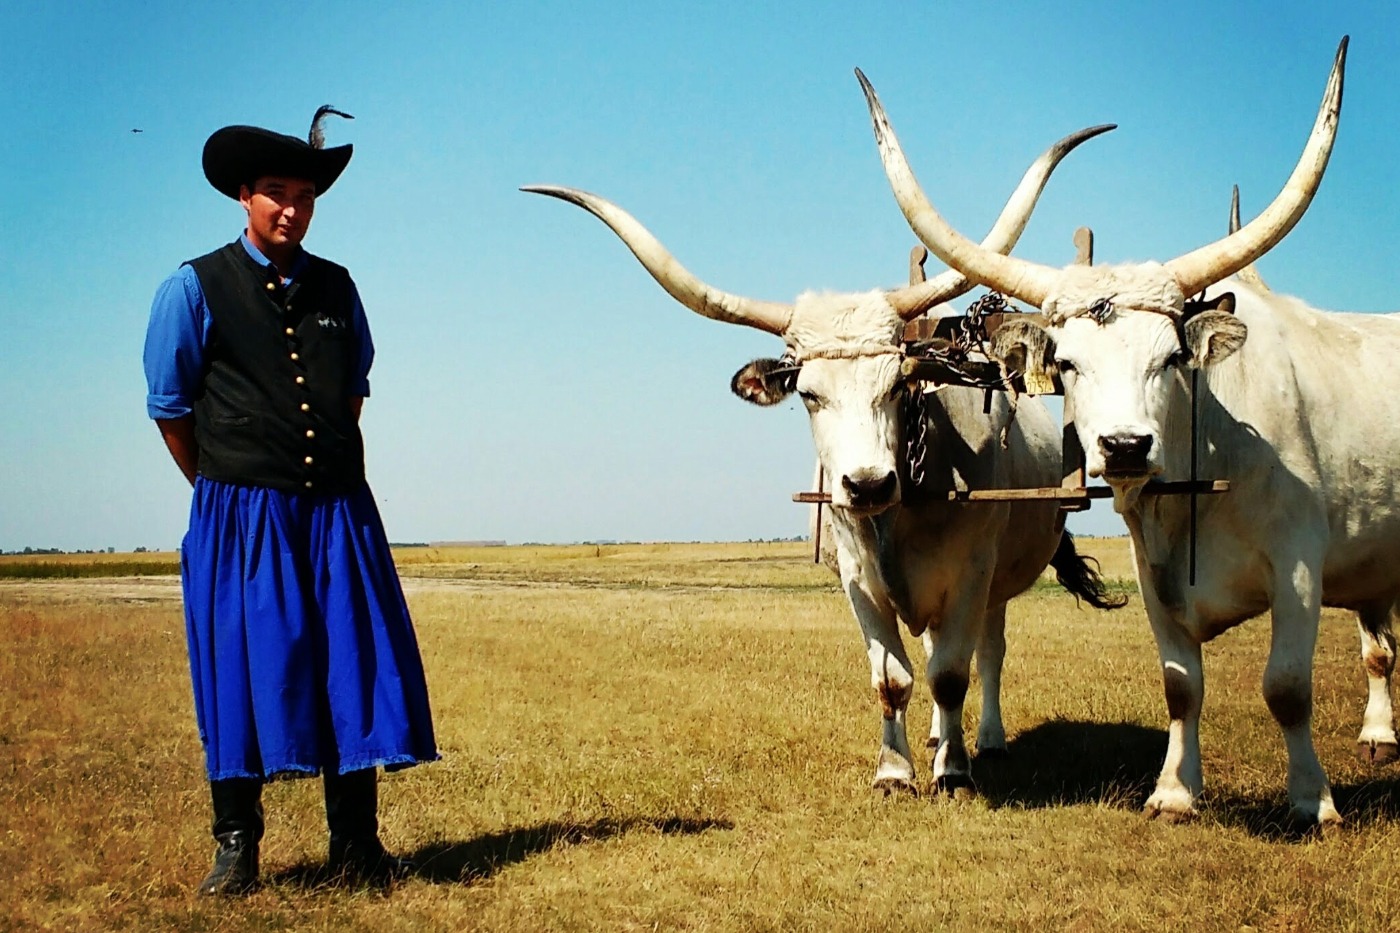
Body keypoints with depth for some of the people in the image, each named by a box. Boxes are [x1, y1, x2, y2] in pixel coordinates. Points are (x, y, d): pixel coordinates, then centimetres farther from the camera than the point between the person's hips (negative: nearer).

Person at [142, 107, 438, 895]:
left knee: (356, 666, 0)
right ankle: (236, 849, 9)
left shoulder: (337, 289, 12)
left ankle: (357, 845, 9)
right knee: (244, 671, -2)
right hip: (241, 518, -3)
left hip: (338, 513, 3)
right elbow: (171, 408, 6)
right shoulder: (195, 290, 0)